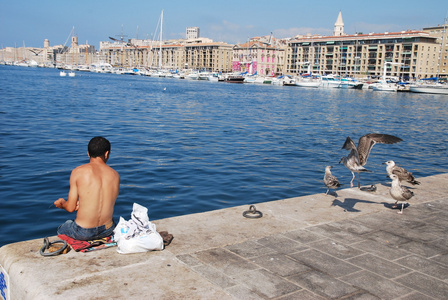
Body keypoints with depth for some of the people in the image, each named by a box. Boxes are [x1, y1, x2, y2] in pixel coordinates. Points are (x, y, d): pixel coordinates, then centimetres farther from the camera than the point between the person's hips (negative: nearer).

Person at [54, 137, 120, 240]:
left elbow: (70, 208, -7)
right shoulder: (115, 175, -1)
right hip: (107, 230, 3)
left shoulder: (78, 172, -10)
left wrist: (62, 203, 16)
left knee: (61, 229, 31)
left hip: (83, 233, -2)